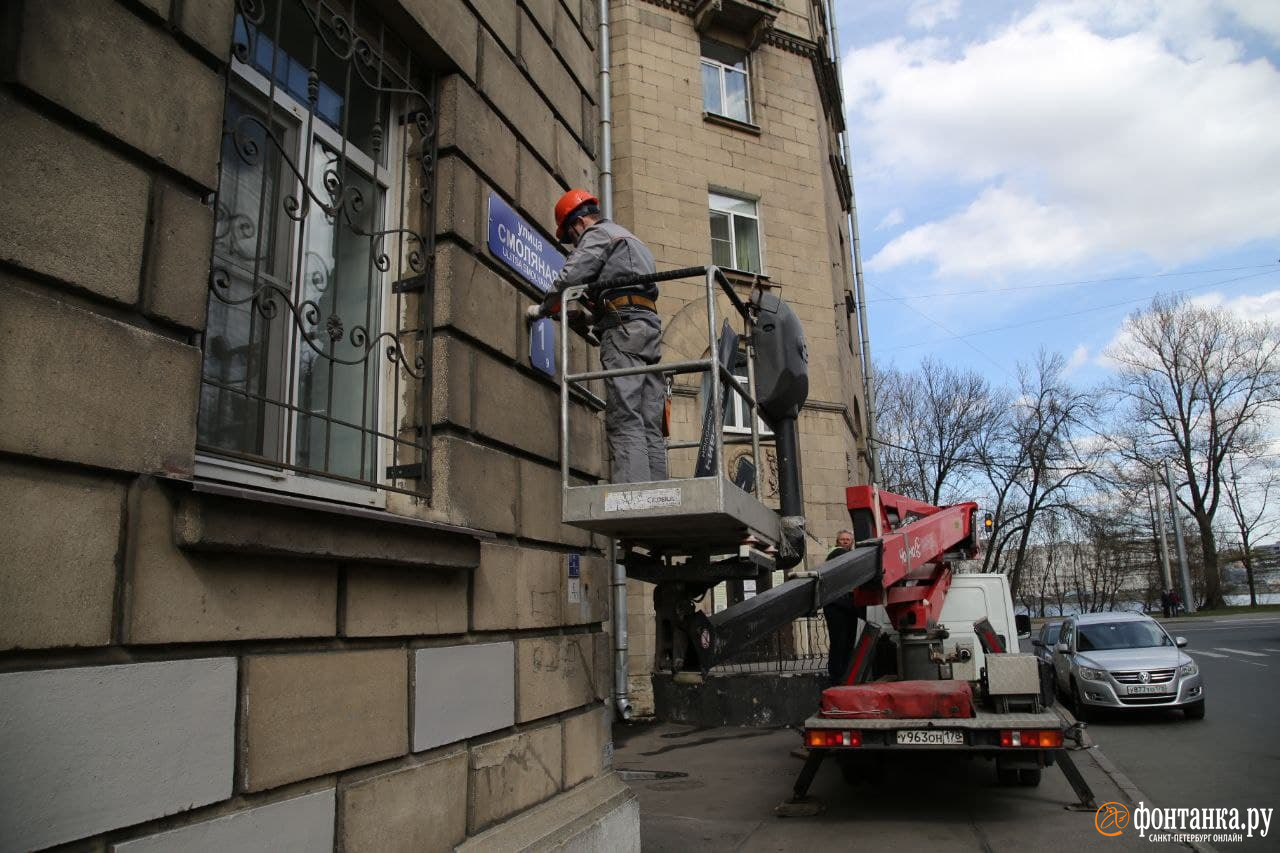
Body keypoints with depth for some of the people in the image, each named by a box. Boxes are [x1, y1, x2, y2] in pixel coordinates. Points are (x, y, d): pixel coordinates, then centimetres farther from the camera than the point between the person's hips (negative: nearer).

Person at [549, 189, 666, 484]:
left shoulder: (597, 234, 6)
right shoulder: (633, 240, 35)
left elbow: (569, 279, -6)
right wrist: (595, 323, 33)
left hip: (624, 326, -9)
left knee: (625, 419, -16)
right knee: (650, 425, 1)